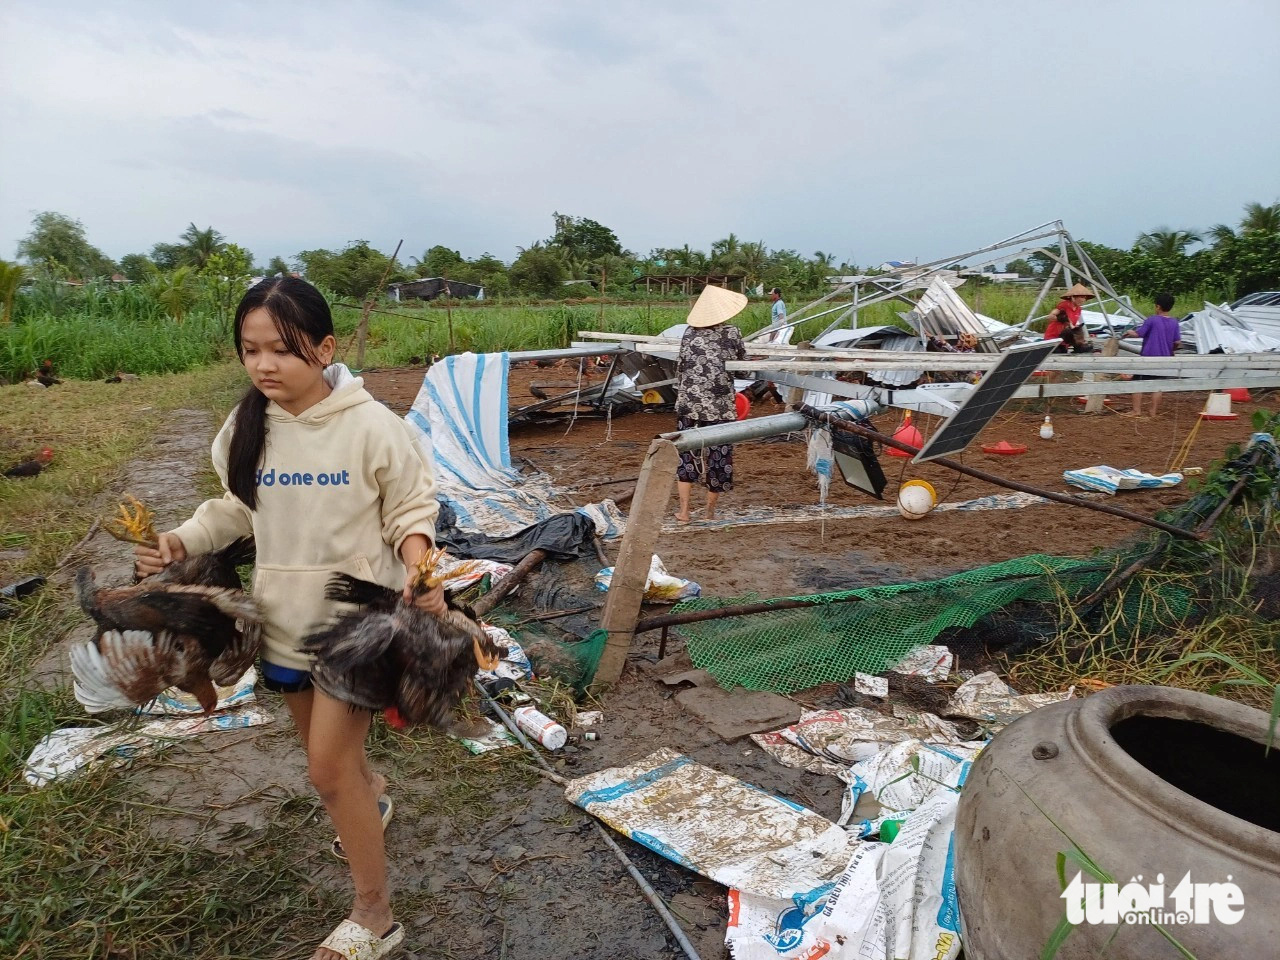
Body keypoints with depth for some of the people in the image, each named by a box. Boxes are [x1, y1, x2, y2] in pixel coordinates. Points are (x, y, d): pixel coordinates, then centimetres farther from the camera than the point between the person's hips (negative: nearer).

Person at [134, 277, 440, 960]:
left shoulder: (370, 425, -18)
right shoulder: (246, 428, -3)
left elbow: (411, 509, -10)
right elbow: (236, 510, 10)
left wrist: (419, 571, -27)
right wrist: (179, 540, -7)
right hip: (285, 617, 6)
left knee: (328, 768, -4)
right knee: (328, 749, 22)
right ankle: (373, 796, 57)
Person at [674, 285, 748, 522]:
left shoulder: (690, 332, 2)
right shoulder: (731, 332, -2)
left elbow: (680, 367, 6)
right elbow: (742, 362, 10)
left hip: (688, 402, 2)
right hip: (720, 405, -2)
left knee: (686, 451, 9)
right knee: (717, 454, 9)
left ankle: (684, 511, 8)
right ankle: (710, 511, 17)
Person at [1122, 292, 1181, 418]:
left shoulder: (1152, 320, -10)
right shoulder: (1174, 323, 5)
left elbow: (1138, 334, -10)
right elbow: (1177, 341, 3)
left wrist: (1129, 333, 11)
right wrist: (1170, 350, 22)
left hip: (1148, 356, -5)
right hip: (1164, 359, 5)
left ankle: (1136, 410, -1)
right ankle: (1153, 412, 11)